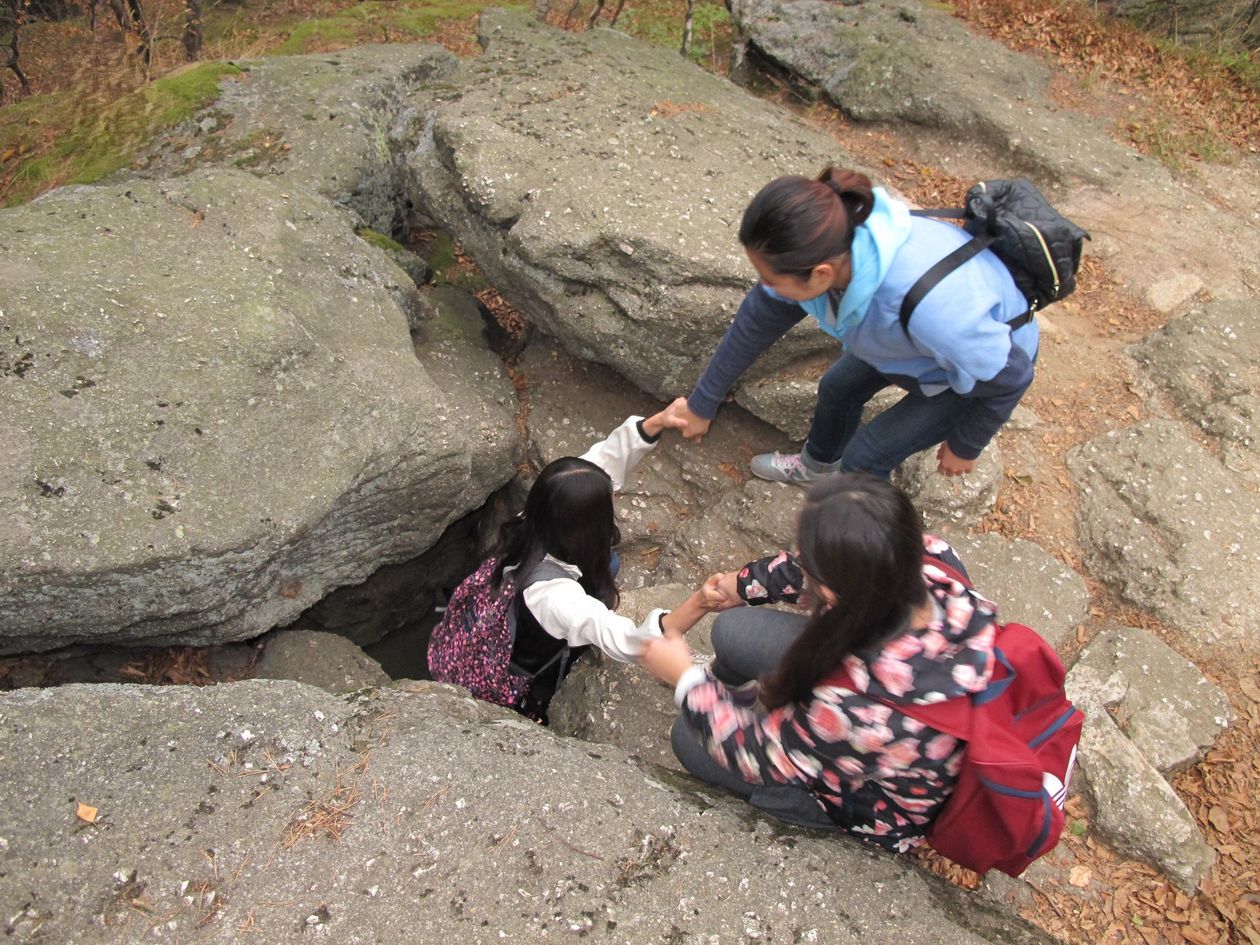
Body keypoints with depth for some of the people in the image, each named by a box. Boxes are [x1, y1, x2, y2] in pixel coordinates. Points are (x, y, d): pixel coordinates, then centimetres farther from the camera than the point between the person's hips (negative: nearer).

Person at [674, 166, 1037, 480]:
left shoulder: (930, 305, -48)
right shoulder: (825, 246, -30)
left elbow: (1009, 376, -28)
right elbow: (757, 320, -13)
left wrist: (964, 446, -9)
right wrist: (702, 405, -2)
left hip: (983, 362, -5)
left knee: (864, 456, -2)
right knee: (839, 387, 19)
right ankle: (818, 464, 52)